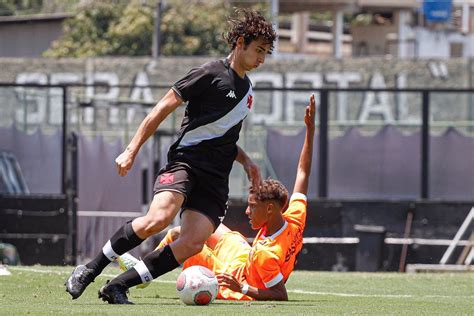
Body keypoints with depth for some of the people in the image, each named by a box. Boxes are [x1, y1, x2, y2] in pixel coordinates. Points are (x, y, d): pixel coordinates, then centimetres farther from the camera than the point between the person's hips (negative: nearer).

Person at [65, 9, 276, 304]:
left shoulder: (247, 88, 22)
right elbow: (163, 108, -3)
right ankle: (89, 270, -16)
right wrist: (132, 150, -8)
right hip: (185, 161, -7)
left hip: (216, 179, 7)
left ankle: (117, 286, -10)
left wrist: (246, 160, 20)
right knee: (158, 218, -31)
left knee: (194, 243, -16)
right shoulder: (211, 74, -3)